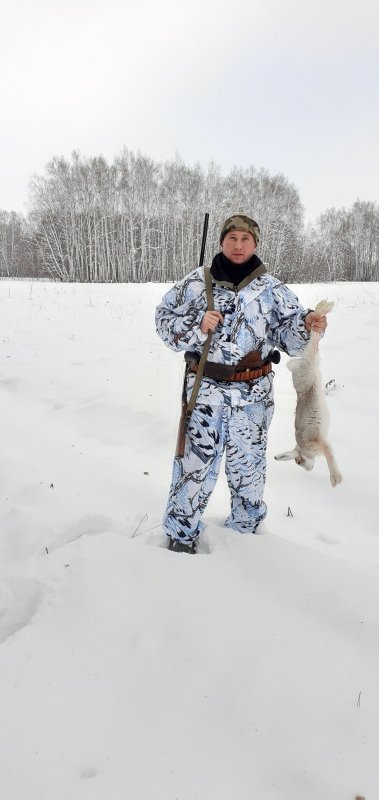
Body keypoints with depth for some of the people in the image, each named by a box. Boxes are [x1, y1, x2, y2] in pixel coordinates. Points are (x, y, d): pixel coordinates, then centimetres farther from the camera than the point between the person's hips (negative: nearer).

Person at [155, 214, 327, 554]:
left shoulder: (271, 288, 3)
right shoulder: (197, 282, 0)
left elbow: (289, 335, 4)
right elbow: (165, 319, 2)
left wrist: (308, 323, -18)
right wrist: (197, 325, -16)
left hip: (253, 393, 2)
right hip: (205, 389, -1)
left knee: (248, 461, 15)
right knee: (194, 460, 3)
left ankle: (245, 526, 38)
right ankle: (182, 534, 23)